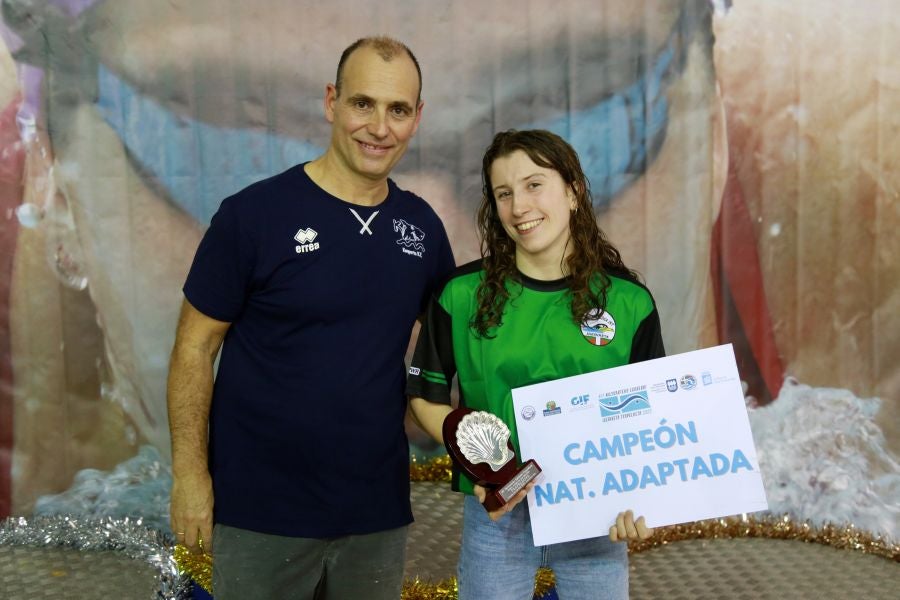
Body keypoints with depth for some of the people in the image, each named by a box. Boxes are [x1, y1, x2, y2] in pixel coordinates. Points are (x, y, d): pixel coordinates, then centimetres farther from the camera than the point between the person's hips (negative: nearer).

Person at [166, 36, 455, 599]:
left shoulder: (422, 225, 2)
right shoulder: (253, 213, -12)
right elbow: (195, 348, -7)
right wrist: (190, 473, -10)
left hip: (378, 507, 4)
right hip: (261, 507, -4)